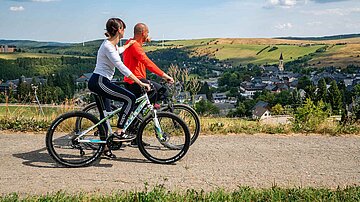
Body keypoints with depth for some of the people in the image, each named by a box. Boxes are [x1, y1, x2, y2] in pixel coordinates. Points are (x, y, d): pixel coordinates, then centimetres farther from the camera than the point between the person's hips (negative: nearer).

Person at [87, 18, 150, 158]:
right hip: (99, 82, -11)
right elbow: (122, 68, -25)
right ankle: (119, 132, -12)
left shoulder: (112, 45, 13)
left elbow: (118, 51, 41)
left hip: (97, 82, 11)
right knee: (130, 98, -16)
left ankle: (105, 147, 24)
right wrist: (140, 83, -26)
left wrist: (128, 45, 53)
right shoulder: (108, 46, -17)